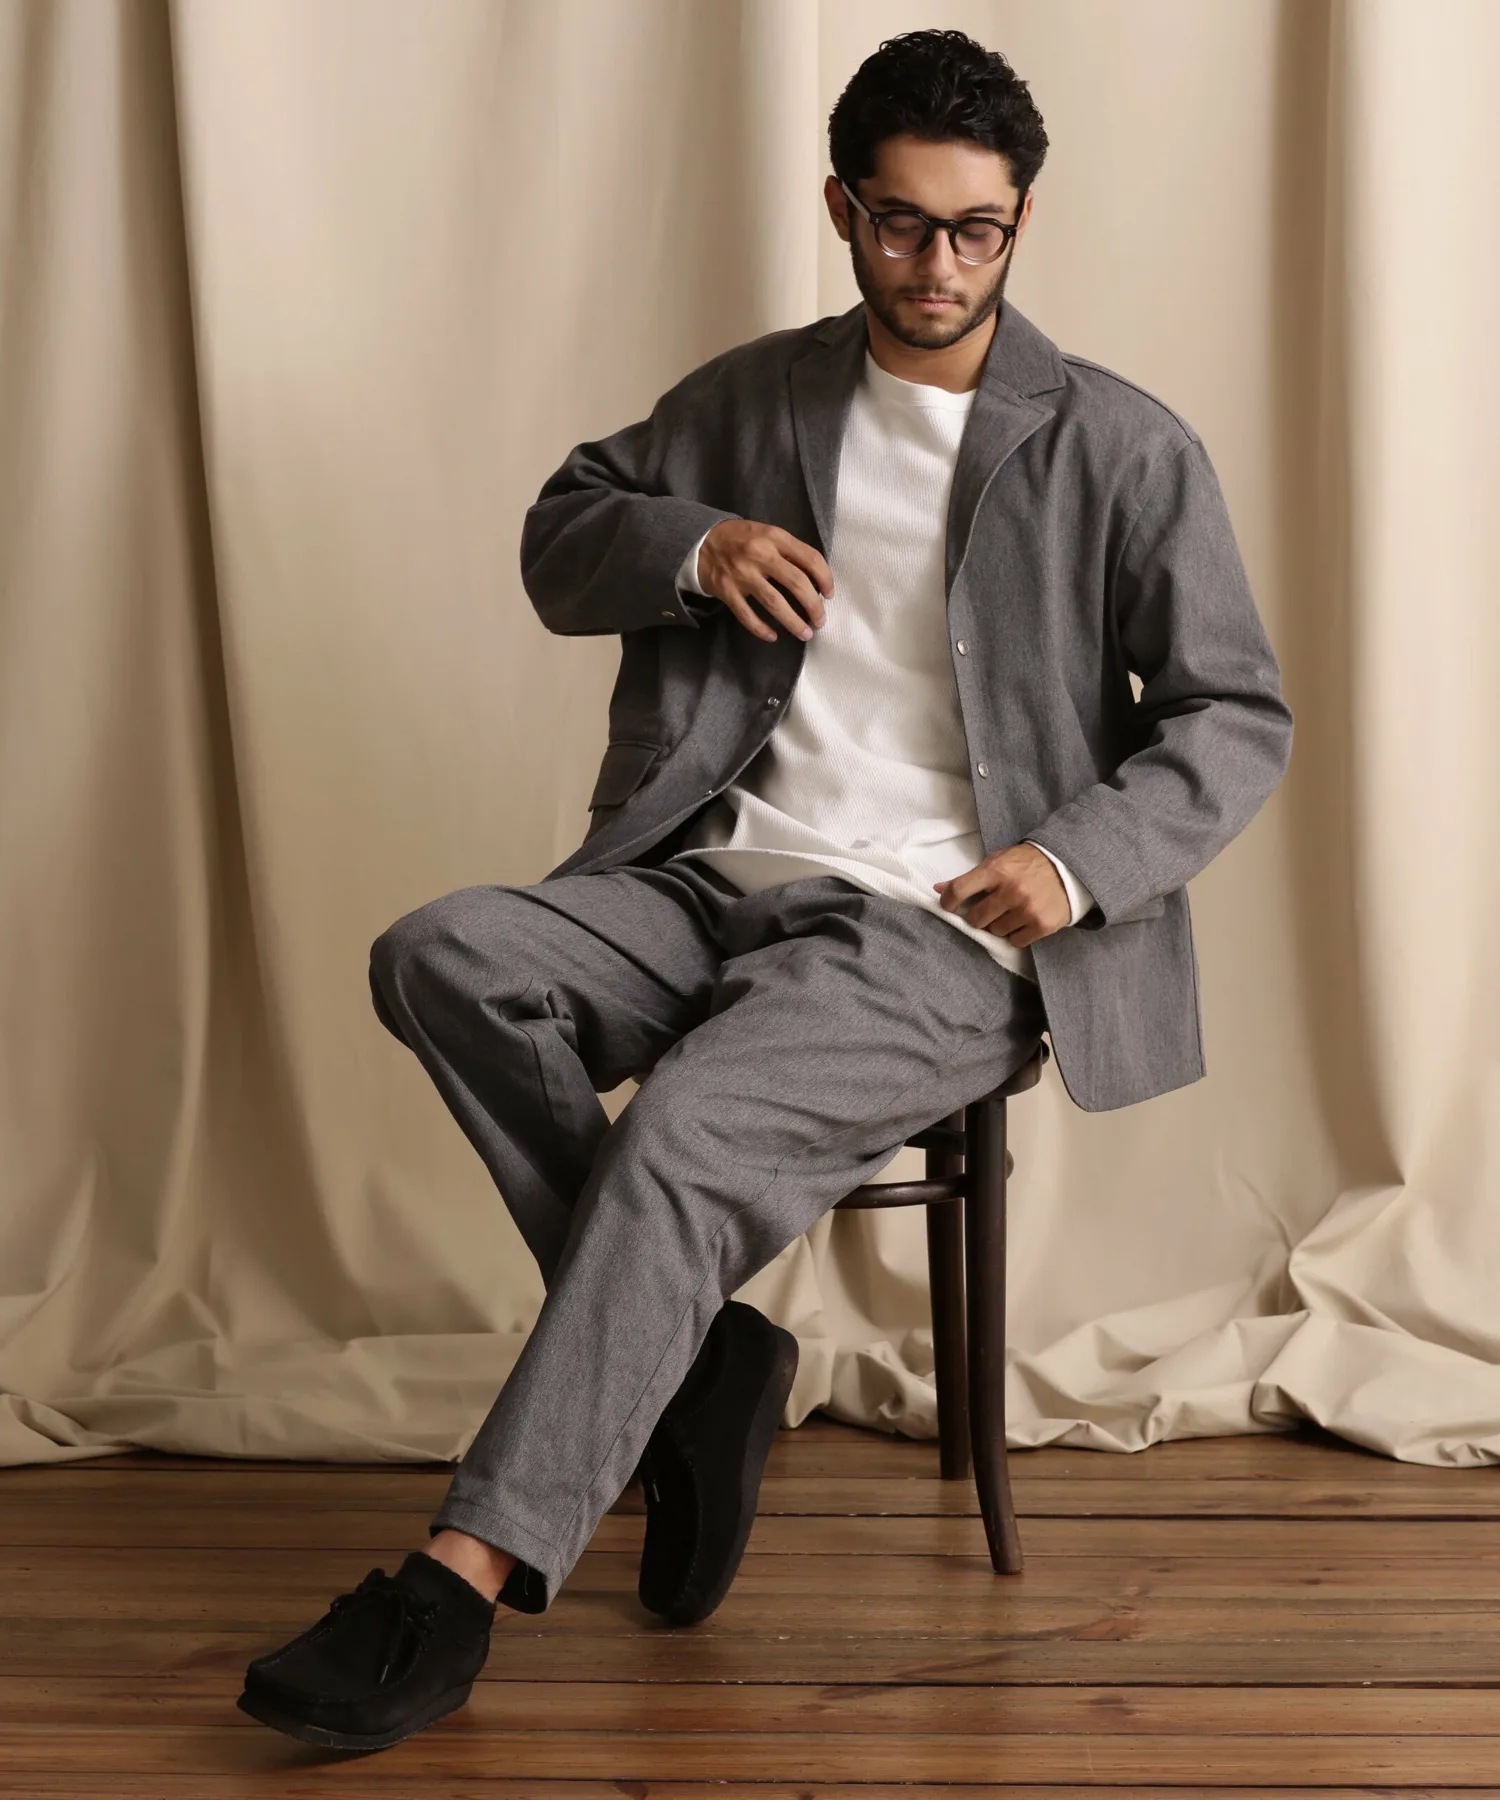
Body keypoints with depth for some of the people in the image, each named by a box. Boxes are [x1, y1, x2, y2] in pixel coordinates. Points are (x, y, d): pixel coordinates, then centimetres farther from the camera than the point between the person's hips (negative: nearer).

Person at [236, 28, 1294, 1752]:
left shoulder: (1125, 449, 2)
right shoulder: (751, 398, 15)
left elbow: (1239, 718, 3)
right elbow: (558, 541, 22)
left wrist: (1079, 861, -15)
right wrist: (690, 546, -1)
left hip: (938, 930, -5)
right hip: (717, 881, 5)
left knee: (683, 1132, -32)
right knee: (438, 955, -23)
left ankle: (463, 1578, -26)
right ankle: (697, 1346, -14)